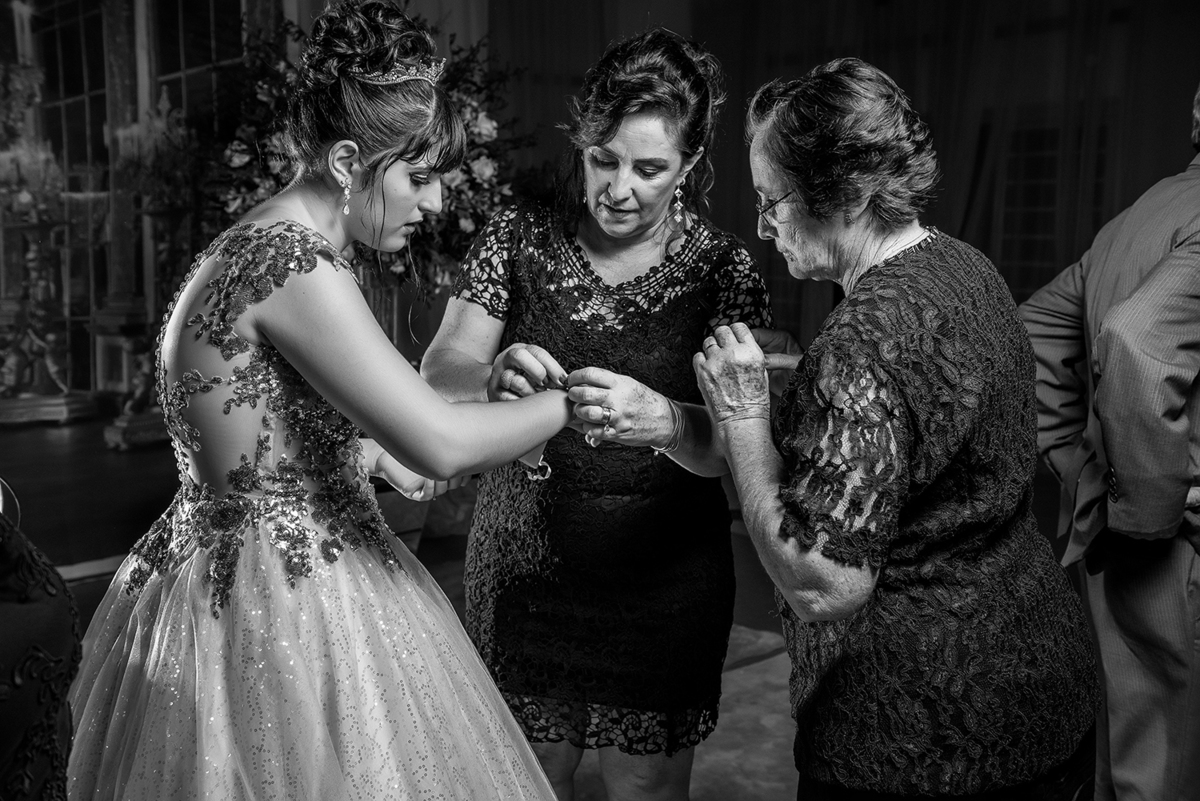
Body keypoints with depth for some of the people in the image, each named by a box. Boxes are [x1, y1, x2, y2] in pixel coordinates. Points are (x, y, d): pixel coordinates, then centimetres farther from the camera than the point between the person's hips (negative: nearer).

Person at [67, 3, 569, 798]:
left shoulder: (251, 247, 8)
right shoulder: (293, 263, -24)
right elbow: (441, 444, -28)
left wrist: (375, 453, 14)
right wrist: (571, 401, -13)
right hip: (283, 609, -10)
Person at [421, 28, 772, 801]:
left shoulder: (723, 268, -8)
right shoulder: (520, 236, -3)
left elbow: (728, 446, -15)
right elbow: (437, 375, -9)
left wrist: (661, 421, -38)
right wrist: (490, 373, -33)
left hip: (659, 583, -1)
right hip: (521, 564, 2)